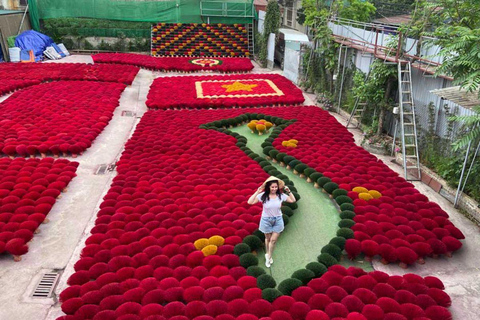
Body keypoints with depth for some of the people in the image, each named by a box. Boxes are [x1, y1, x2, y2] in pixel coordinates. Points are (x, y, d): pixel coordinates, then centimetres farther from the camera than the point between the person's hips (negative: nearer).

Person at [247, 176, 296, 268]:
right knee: (268, 238, 17)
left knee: (273, 240, 4)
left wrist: (289, 191, -12)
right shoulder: (263, 195, -18)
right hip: (266, 220, -1)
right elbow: (250, 202, -24)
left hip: (278, 220, 1)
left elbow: (293, 200, 1)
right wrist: (257, 192, -29)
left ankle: (268, 256, 26)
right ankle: (268, 255, 40)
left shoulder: (281, 195, -10)